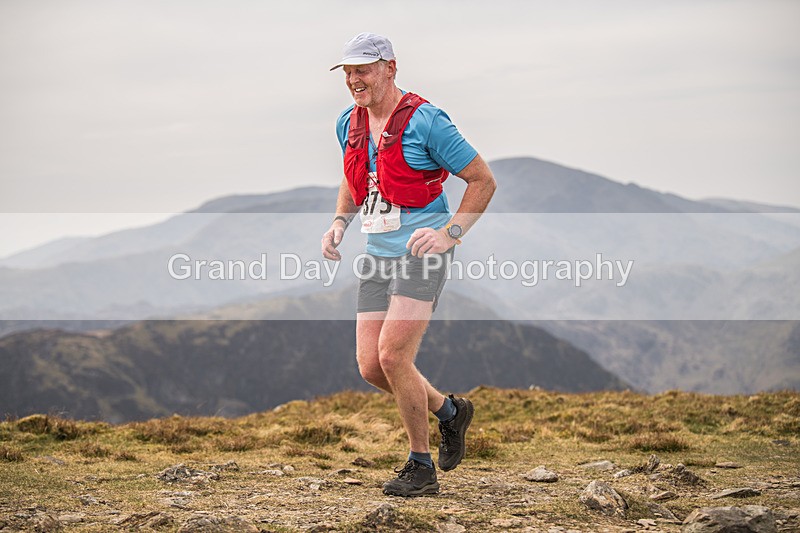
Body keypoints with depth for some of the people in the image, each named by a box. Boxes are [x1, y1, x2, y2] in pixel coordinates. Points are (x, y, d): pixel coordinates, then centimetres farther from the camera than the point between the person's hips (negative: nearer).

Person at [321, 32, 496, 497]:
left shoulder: (426, 121, -13)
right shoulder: (350, 124, 9)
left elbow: (484, 181, -7)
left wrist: (450, 233, -17)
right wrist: (340, 223, 8)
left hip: (423, 254, -7)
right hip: (379, 257, 7)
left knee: (393, 356, -17)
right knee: (371, 366, 0)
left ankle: (422, 468, -1)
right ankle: (449, 411, 26)